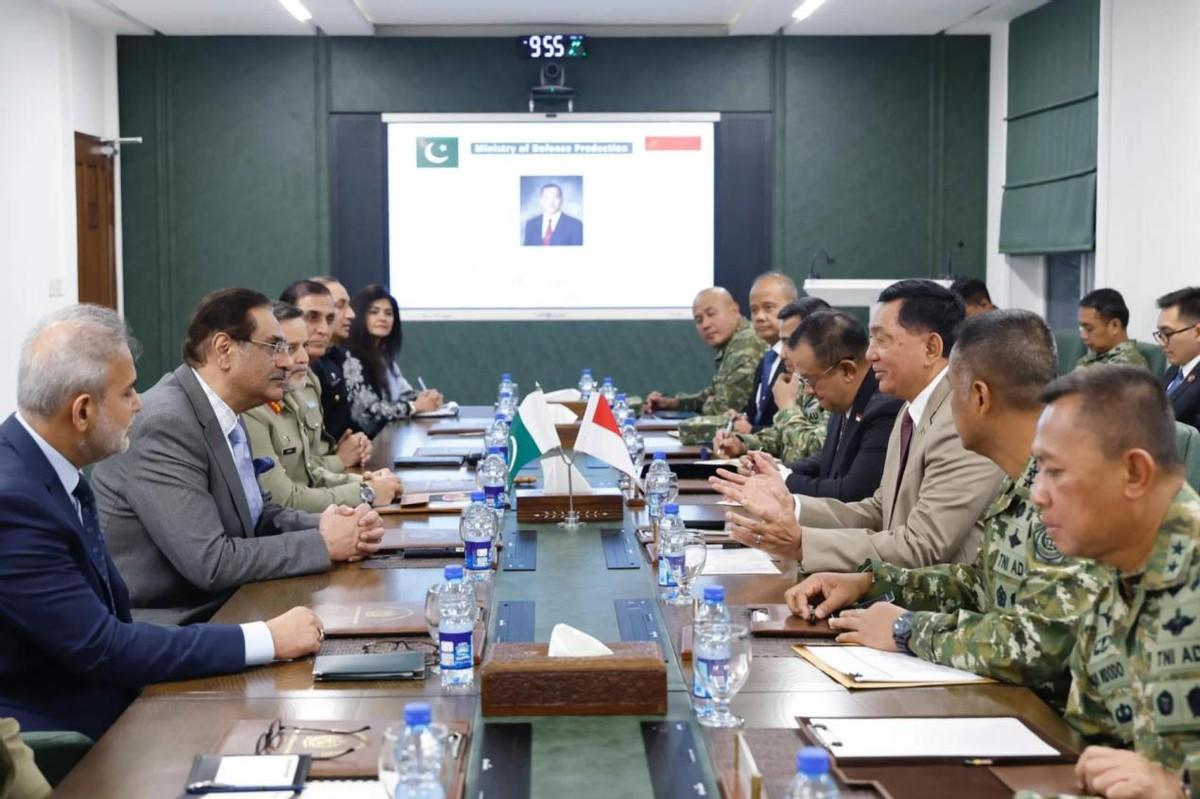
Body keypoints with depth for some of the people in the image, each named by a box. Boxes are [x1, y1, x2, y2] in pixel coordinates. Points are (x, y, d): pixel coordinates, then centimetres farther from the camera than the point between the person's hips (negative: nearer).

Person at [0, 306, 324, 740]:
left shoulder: (49, 468, 3)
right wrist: (265, 639, -19)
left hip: (108, 706, 8)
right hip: (54, 737, -8)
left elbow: (105, 625, 6)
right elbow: (100, 649, -23)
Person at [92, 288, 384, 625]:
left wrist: (323, 525, -6)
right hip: (166, 629, -8)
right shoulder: (164, 425, -21)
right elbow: (210, 562, -24)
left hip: (220, 608, 8)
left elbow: (255, 515, 13)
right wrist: (323, 544, -16)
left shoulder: (224, 416, 6)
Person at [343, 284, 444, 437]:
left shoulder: (383, 355, 13)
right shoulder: (351, 360, -13)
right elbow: (371, 411, -19)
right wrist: (416, 406, -12)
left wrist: (426, 396, -8)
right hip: (368, 438, -8)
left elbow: (403, 392, 13)